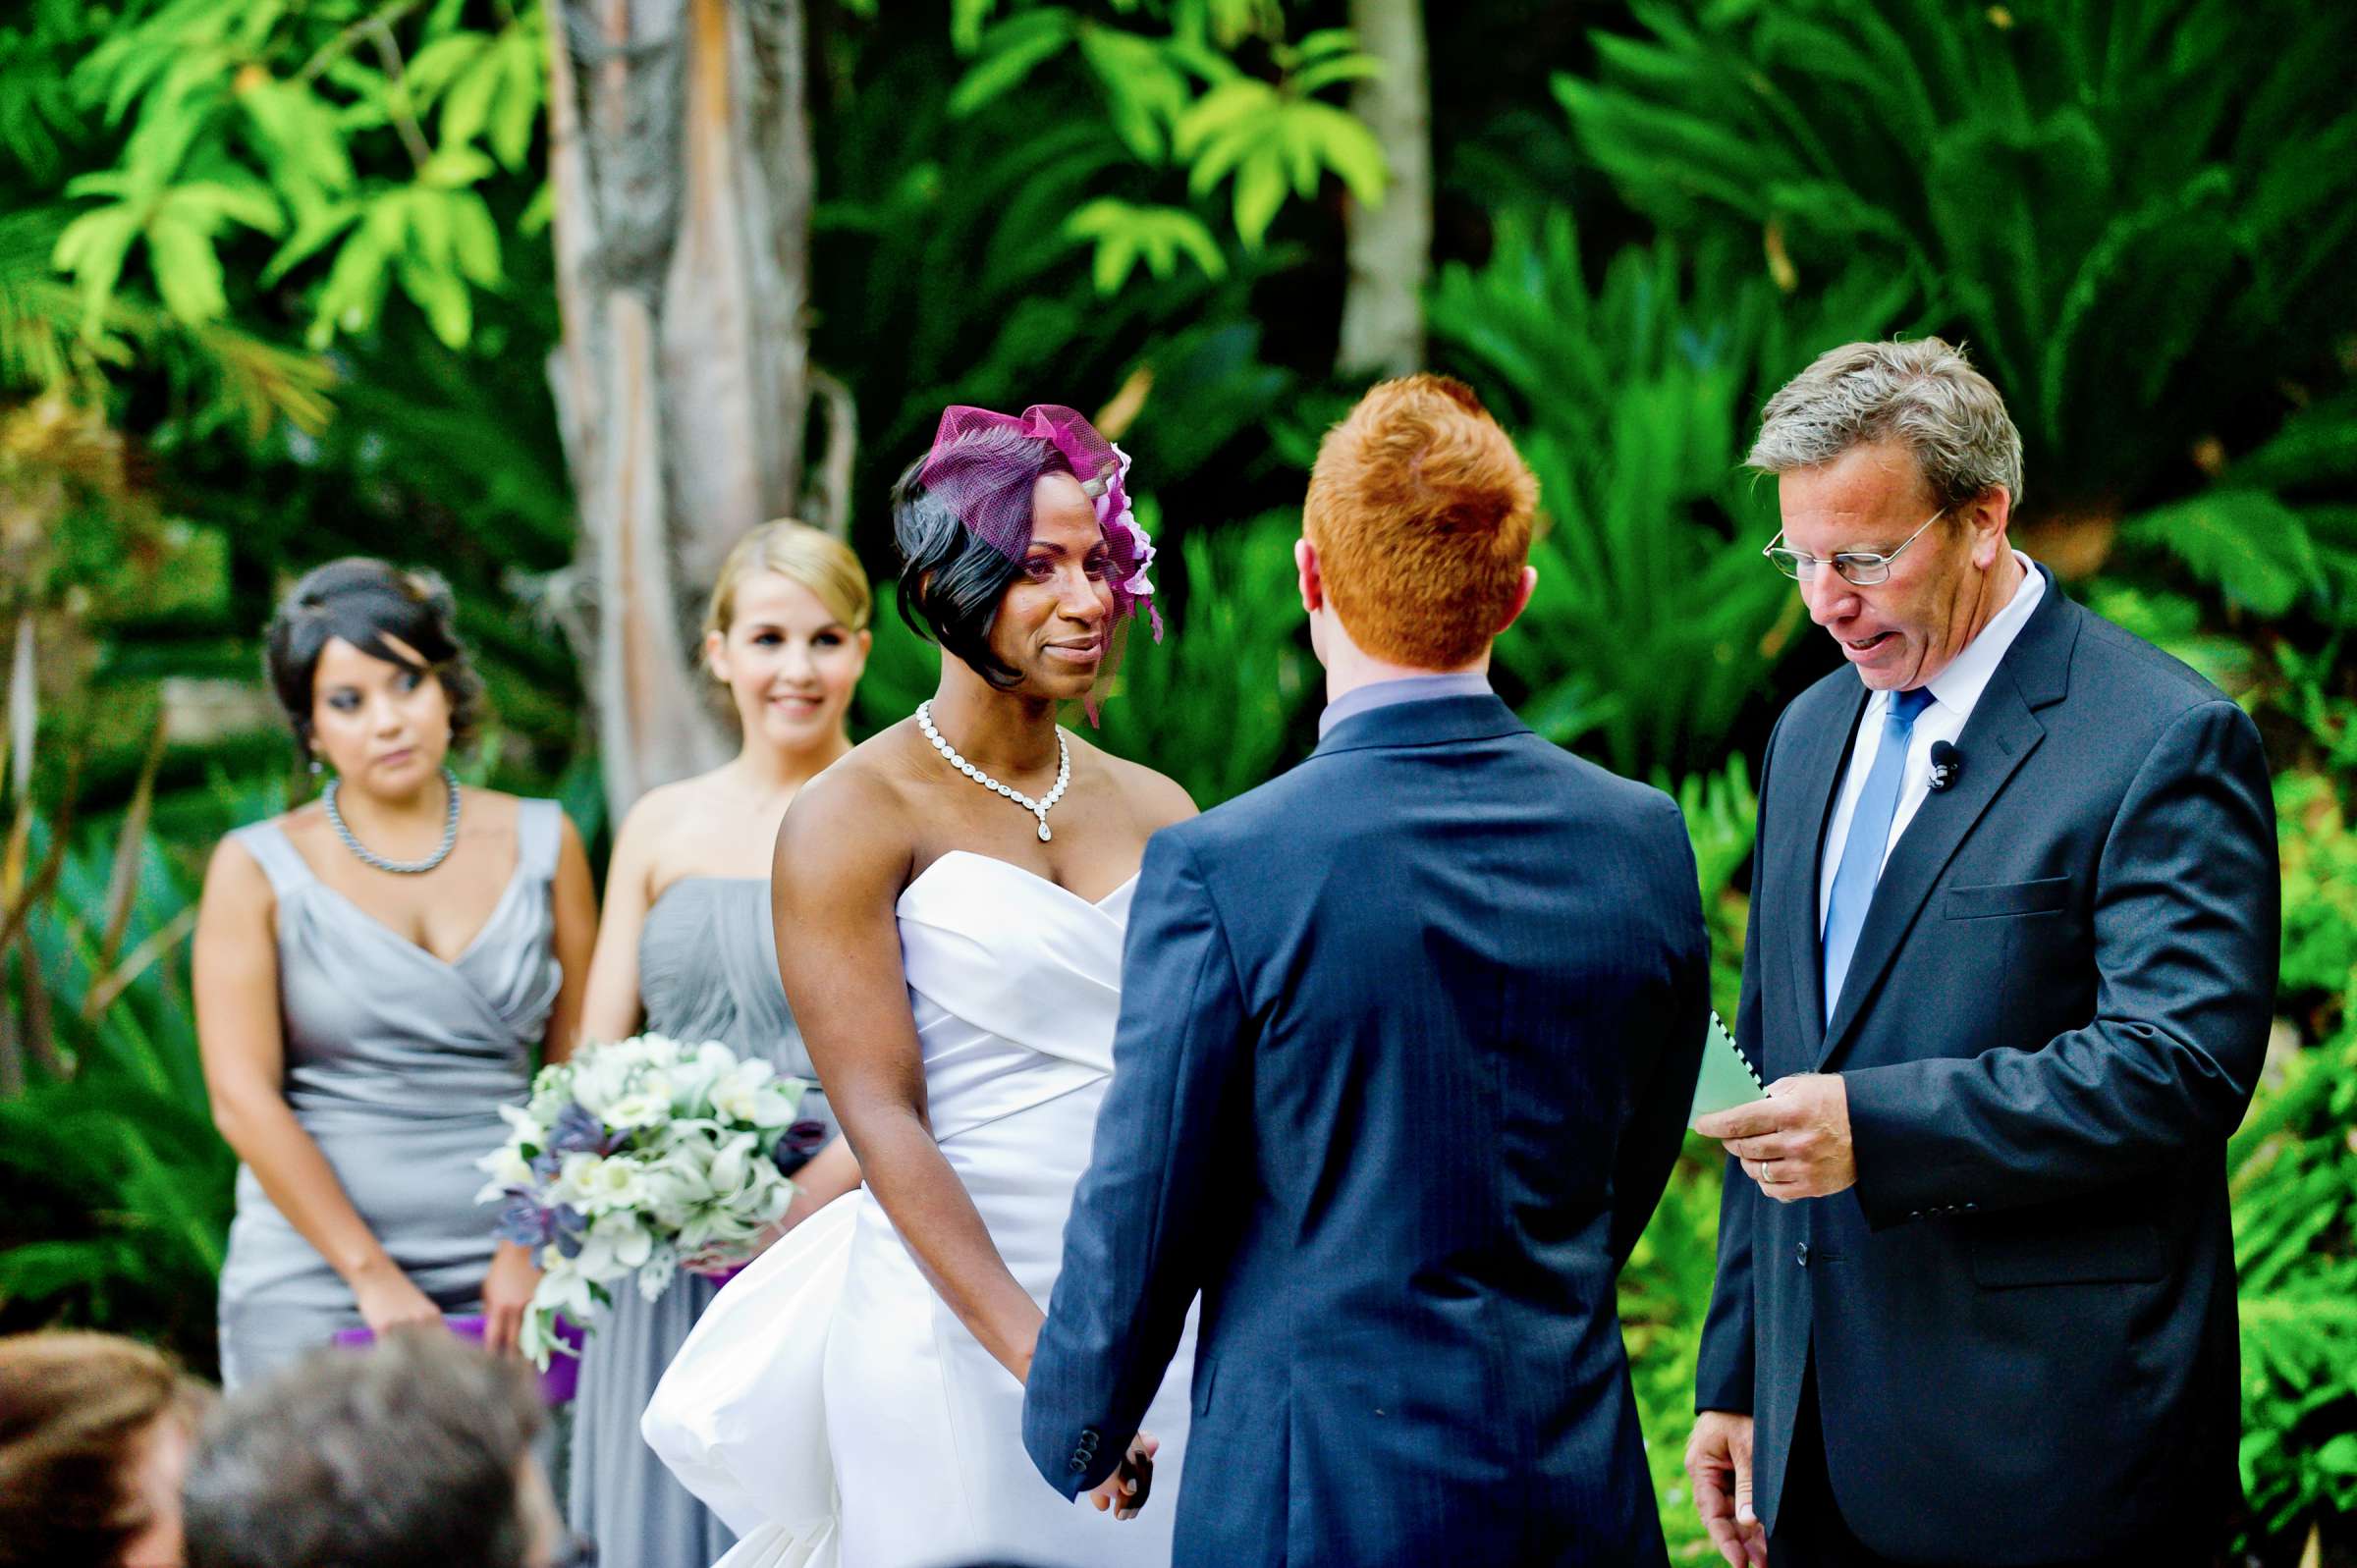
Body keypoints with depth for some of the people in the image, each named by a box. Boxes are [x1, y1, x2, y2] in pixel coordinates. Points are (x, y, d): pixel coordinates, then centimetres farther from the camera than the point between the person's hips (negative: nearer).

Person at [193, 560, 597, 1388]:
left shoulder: (541, 845, 9)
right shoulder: (259, 870, 2)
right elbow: (243, 1098, -5)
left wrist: (538, 1246, -5)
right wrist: (373, 1277, -11)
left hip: (506, 1282, 2)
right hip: (315, 1282, -2)